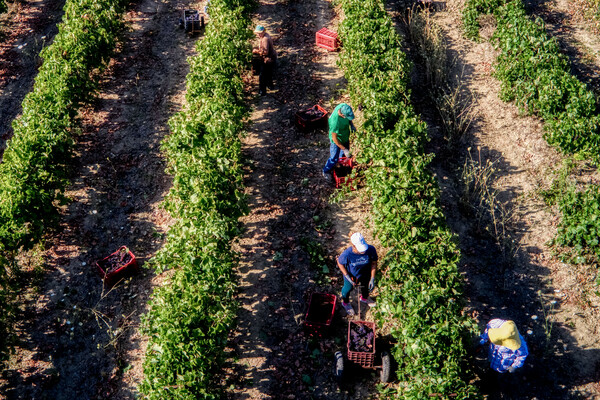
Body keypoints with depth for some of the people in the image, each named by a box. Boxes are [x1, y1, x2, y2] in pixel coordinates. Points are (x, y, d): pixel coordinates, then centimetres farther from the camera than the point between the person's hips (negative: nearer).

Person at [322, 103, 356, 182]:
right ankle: (326, 172, 39)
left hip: (345, 137, 7)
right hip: (337, 141, -7)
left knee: (345, 155, 27)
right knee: (334, 159, 12)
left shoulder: (343, 106, -25)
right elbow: (334, 138, -31)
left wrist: (351, 124, -11)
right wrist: (344, 149, -26)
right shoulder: (335, 122, -44)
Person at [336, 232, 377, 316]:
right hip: (351, 275, -3)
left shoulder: (371, 250, -36)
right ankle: (345, 303, 63)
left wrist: (372, 279, -16)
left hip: (366, 275, 3)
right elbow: (340, 263, -19)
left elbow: (374, 263, -17)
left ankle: (364, 298, 72)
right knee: (348, 288, 28)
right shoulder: (347, 254, -42)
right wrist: (347, 276, -22)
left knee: (366, 287, 34)